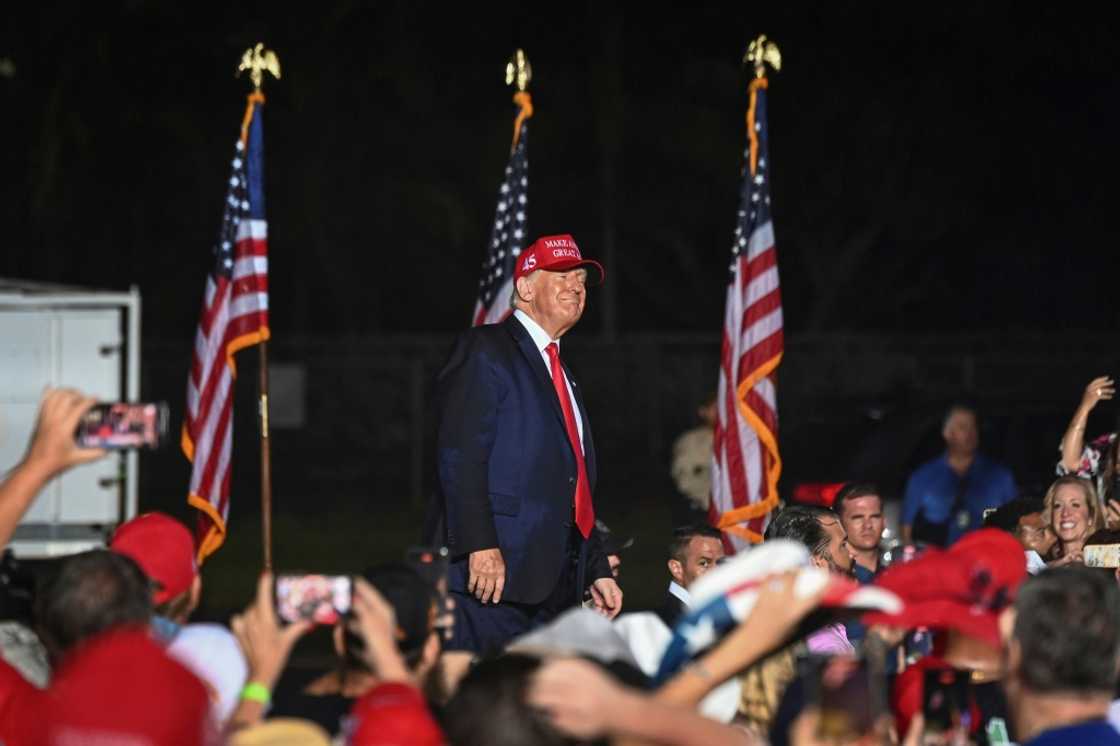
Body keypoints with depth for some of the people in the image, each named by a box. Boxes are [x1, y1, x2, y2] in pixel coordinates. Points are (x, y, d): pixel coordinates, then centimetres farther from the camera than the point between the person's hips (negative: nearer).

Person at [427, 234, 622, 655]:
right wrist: (481, 546, -23)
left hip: (554, 585, 9)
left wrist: (597, 572, 19)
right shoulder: (486, 351, -2)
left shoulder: (561, 376, 26)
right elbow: (459, 455, -14)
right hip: (489, 573, -9)